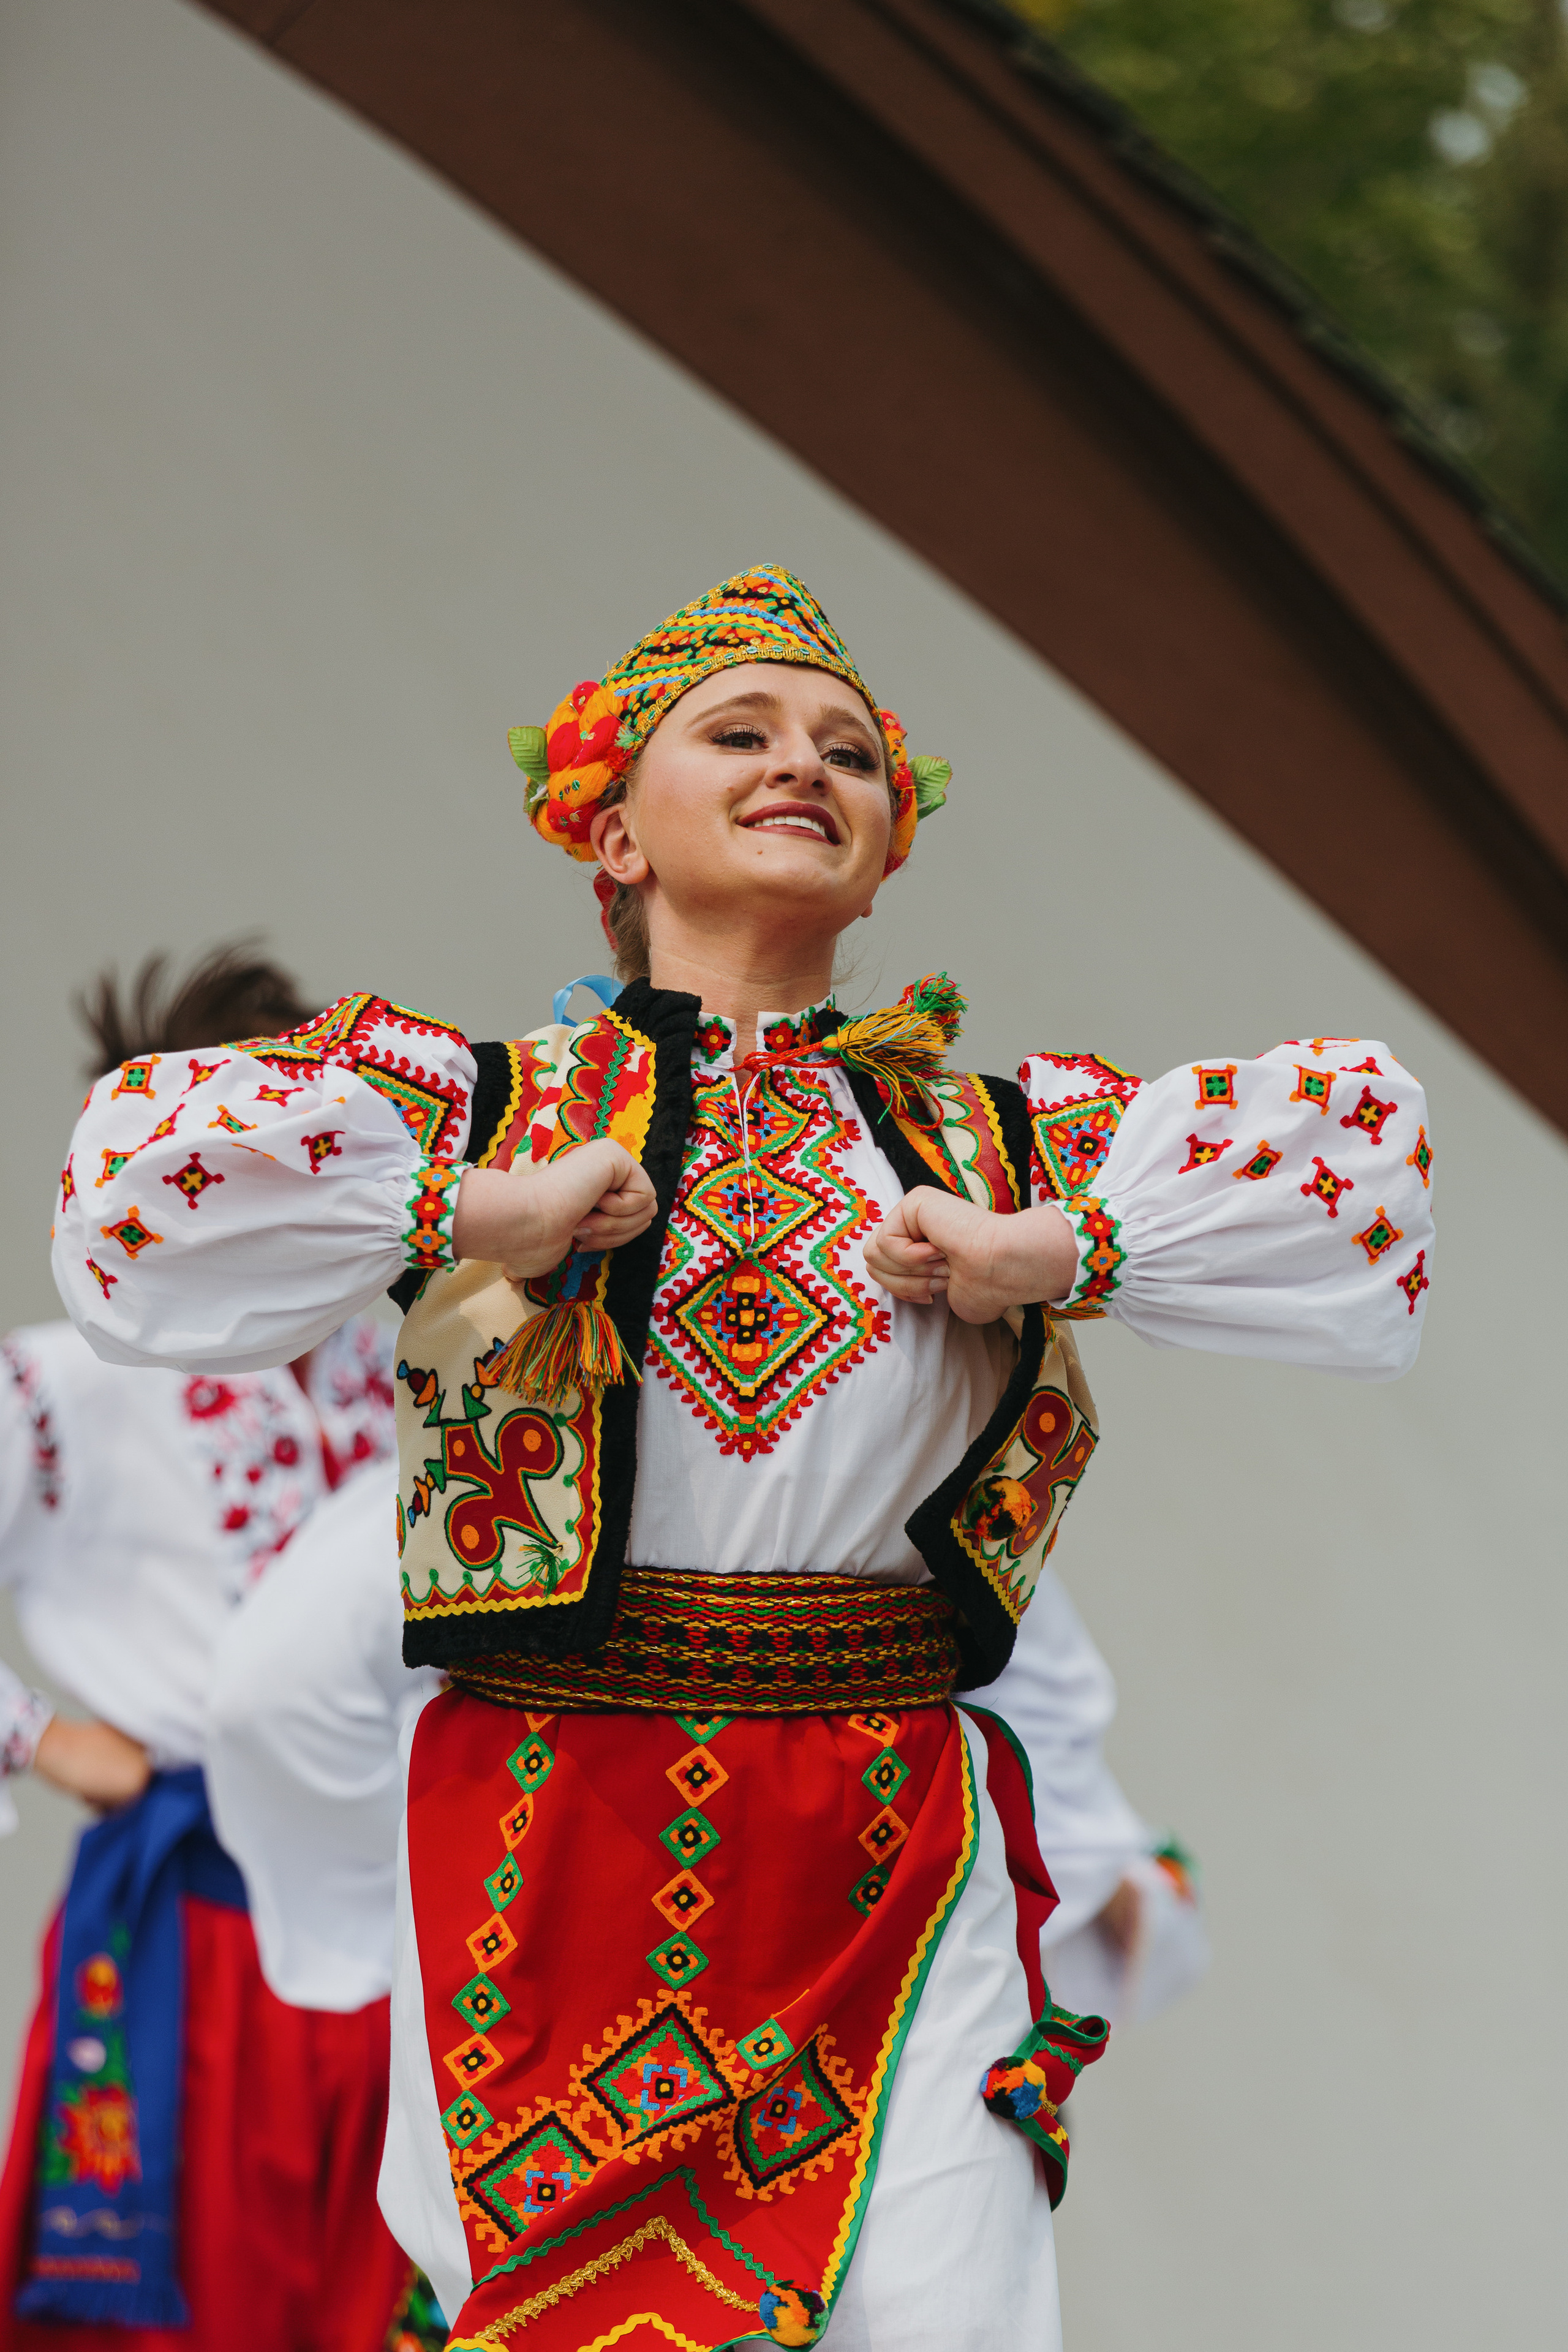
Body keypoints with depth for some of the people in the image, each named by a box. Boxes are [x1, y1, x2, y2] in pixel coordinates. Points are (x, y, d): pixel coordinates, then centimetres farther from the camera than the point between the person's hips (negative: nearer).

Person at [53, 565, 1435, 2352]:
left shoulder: (1000, 1130, 12)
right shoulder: (477, 1100, 6)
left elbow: (1359, 1140, 2)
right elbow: (132, 1179, -8)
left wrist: (1047, 1252, -6)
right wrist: (484, 1218, -10)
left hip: (902, 1852, 1)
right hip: (550, 1849, -1)